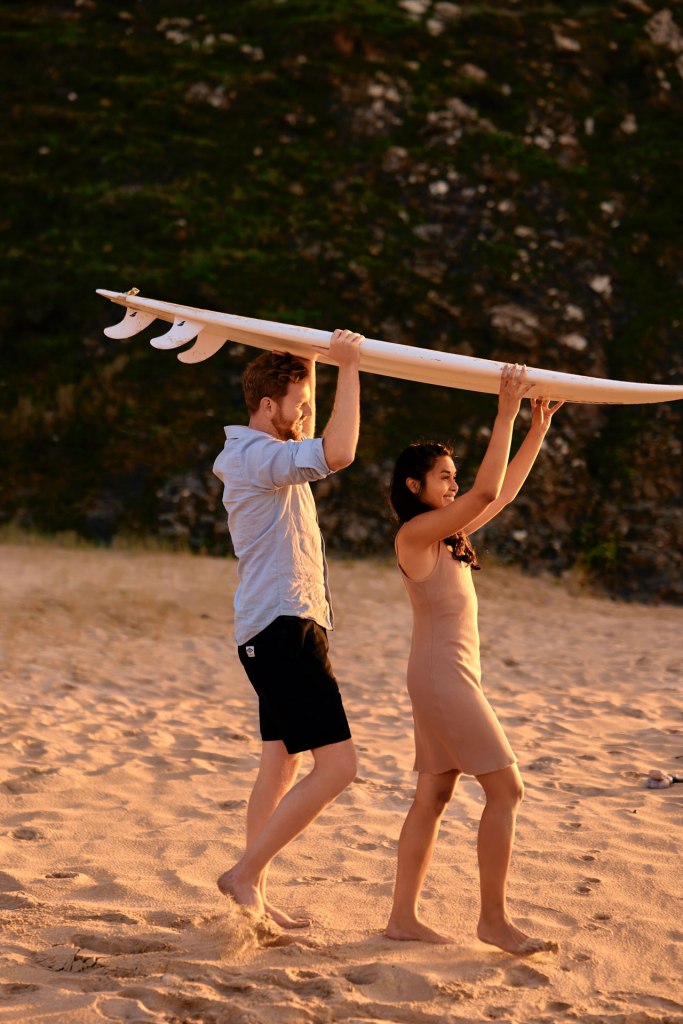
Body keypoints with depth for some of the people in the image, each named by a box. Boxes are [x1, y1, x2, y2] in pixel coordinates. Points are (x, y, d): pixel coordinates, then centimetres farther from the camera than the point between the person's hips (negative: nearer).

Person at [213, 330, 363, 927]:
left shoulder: (256, 455, 17)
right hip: (284, 629, -12)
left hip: (286, 627, 12)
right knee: (336, 765, -15)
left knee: (282, 763, 16)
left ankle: (255, 897, 21)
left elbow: (313, 443, 38)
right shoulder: (257, 457, -16)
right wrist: (348, 367, -25)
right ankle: (246, 873, -9)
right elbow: (337, 454, -33)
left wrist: (308, 364, 26)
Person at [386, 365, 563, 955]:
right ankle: (494, 919, -3)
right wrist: (506, 415, -18)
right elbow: (487, 492, -21)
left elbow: (505, 492, 22)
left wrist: (538, 430, 18)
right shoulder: (416, 531, -12)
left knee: (434, 794, 9)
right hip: (442, 673, -10)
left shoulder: (447, 534, 14)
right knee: (506, 789, -8)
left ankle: (403, 917, 12)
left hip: (451, 676, 10)